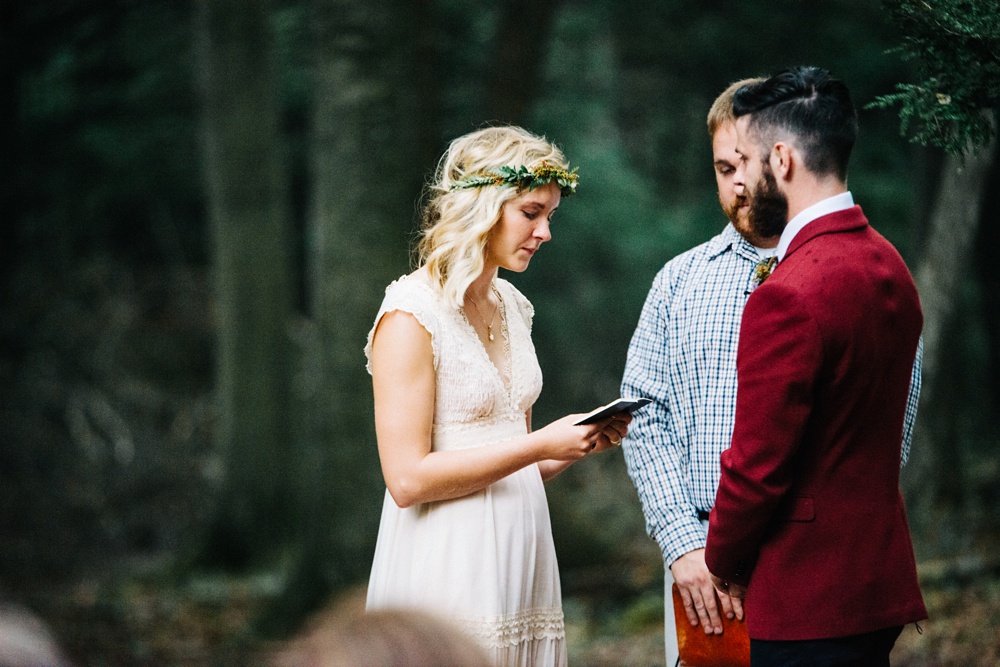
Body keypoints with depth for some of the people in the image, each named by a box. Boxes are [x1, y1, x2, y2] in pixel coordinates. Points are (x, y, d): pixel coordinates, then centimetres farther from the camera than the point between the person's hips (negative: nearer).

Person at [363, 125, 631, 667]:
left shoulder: (512, 307, 13)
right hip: (447, 575, -7)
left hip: (520, 560, 7)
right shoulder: (410, 315, -11)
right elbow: (408, 478, -18)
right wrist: (540, 444, -17)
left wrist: (584, 441, 1)